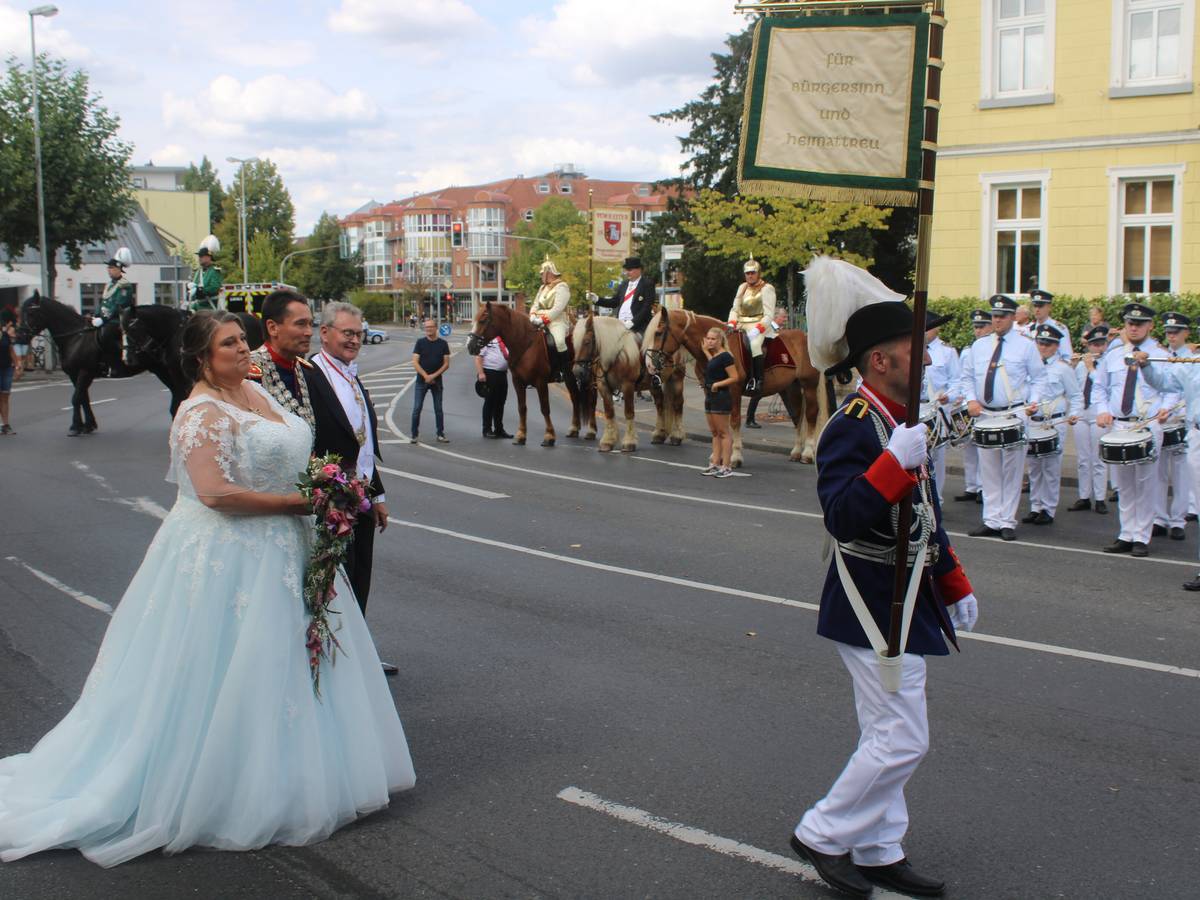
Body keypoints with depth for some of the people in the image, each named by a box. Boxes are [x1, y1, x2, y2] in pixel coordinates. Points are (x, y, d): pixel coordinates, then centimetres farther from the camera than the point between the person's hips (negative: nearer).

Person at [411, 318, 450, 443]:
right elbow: (415, 362, -5)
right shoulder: (420, 342, 0)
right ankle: (413, 434, 3)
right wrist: (426, 376, -15)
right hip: (421, 380, -1)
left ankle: (440, 434, 13)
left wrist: (434, 375, -12)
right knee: (417, 408, -4)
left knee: (438, 409, 6)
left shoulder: (443, 344, 2)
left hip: (437, 380, 1)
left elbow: (446, 363, -1)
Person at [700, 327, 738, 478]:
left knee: (723, 432, -4)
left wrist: (718, 384, -22)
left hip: (721, 397, -10)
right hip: (710, 397, 10)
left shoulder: (725, 356, -14)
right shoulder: (712, 356, 14)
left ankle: (726, 466, 0)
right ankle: (715, 464, 17)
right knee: (714, 432, 12)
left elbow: (734, 377, -17)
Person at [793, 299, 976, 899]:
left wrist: (954, 586, 23)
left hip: (901, 602, 10)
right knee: (903, 741, -6)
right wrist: (897, 461, -39)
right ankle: (821, 836, 10)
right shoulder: (852, 428, -21)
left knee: (886, 737, 17)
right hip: (875, 607, -10)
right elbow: (843, 518, -33)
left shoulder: (900, 421, 10)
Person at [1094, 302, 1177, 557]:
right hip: (1118, 426, 3)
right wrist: (1102, 410, 2)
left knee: (1146, 482, -4)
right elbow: (1100, 386, 18)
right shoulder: (1112, 355, 13)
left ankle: (1141, 538, 1)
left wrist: (1165, 408, -15)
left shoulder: (1160, 355, 3)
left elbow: (1173, 389, 4)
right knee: (1123, 484, 7)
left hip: (1149, 426, -3)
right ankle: (1126, 535, 14)